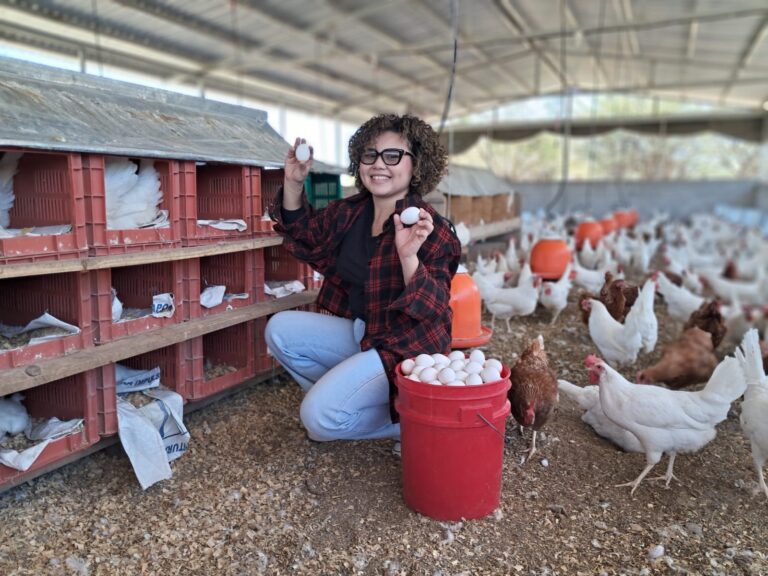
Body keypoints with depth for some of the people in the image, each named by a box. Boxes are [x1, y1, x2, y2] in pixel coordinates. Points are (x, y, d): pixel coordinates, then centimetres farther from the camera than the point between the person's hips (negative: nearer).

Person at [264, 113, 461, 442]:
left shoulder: (432, 230, -21)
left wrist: (409, 256, -43)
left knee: (320, 419, -19)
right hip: (360, 332, 8)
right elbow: (305, 239, 16)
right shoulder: (350, 212, 0)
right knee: (280, 330, 1)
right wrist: (293, 183, 1)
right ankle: (344, 396, 7)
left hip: (405, 347, -8)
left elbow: (431, 310, -26)